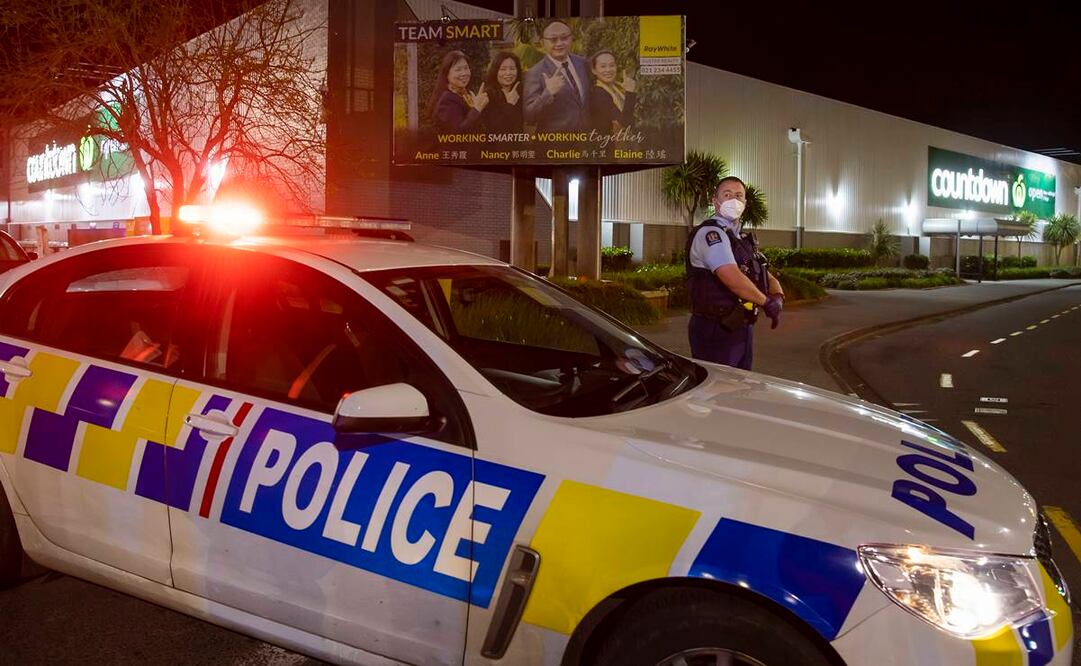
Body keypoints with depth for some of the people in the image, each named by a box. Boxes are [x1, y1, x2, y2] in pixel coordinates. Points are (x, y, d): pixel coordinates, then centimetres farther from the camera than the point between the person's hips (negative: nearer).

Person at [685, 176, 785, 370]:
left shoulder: (744, 240, 17)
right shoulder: (710, 233, -13)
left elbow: (766, 276, 16)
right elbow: (732, 277, -26)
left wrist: (778, 296, -6)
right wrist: (766, 301, -16)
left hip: (742, 327, 9)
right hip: (716, 331, -9)